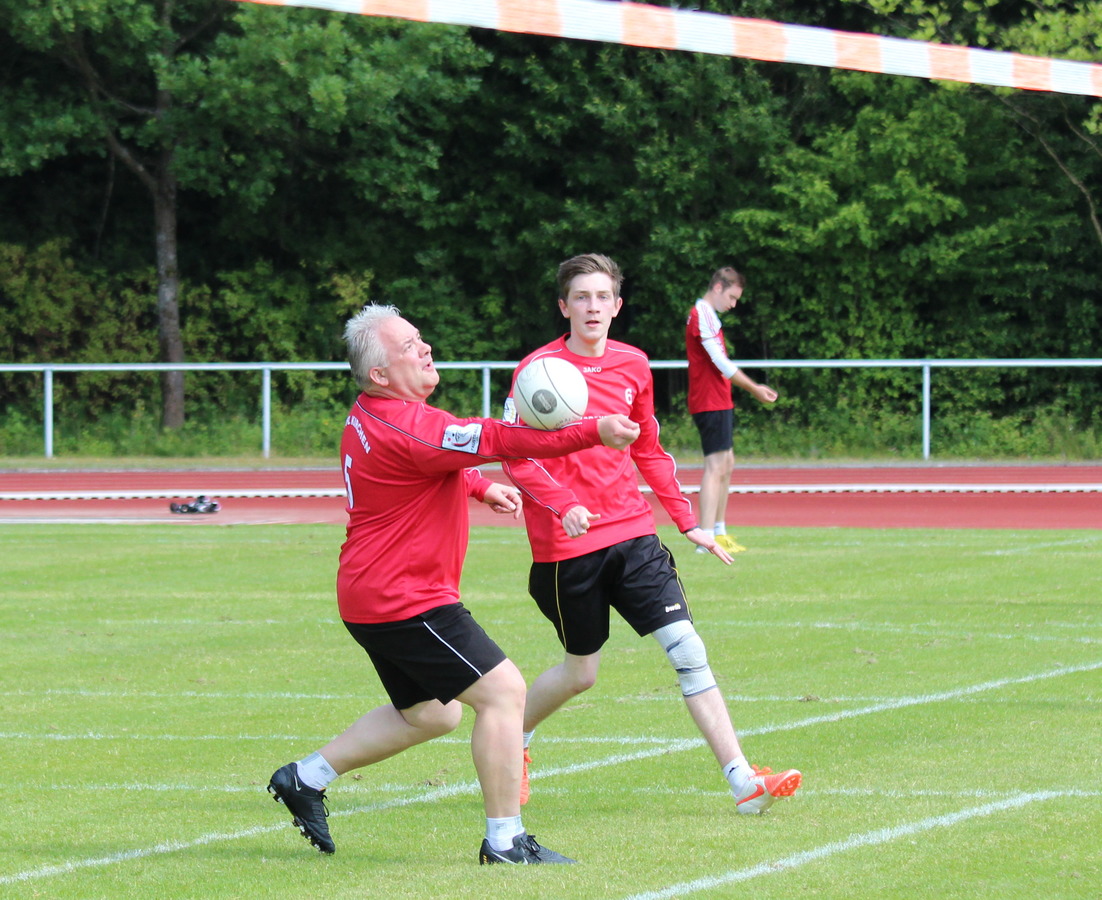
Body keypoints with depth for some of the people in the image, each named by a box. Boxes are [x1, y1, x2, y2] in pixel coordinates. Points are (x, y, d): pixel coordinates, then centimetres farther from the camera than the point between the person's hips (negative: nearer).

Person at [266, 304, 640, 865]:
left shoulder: (369, 416, 10)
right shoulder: (404, 428, -23)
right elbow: (499, 440, -27)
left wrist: (482, 488, 20)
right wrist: (593, 432, -29)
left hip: (373, 597, 11)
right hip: (404, 602, -11)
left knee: (430, 715, 23)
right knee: (502, 691, -9)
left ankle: (305, 777, 27)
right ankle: (504, 841, -6)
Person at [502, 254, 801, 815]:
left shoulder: (633, 366, 8)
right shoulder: (538, 369, -7)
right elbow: (515, 457, -10)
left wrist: (688, 523, 15)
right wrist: (564, 503, -26)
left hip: (632, 534, 4)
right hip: (566, 546, -4)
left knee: (686, 647, -8)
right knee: (581, 673, 7)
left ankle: (743, 783, -11)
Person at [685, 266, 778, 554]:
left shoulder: (706, 314, 18)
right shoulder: (703, 314, -14)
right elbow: (721, 363, -18)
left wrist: (753, 387, 16)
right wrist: (754, 388, -11)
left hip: (718, 402, 11)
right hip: (711, 403, -11)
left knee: (726, 465, 15)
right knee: (715, 466, -12)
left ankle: (719, 532, 21)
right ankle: (707, 537, -14)